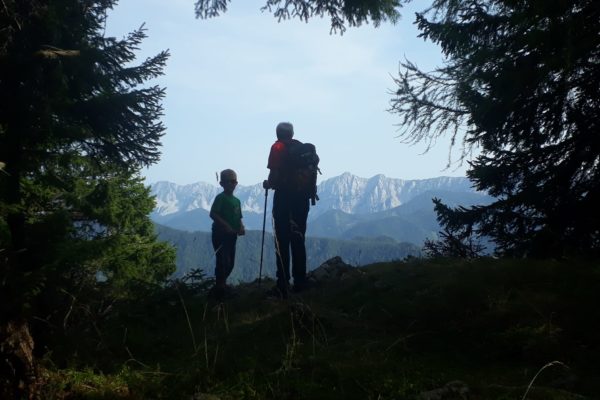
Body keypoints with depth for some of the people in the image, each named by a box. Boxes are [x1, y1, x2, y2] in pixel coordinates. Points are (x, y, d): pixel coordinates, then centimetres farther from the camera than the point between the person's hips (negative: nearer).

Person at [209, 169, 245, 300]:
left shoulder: (237, 201, 13)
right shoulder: (220, 198, -10)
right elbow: (213, 214, -20)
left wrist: (241, 228, -3)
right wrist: (226, 225, -26)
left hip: (231, 235, 8)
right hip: (220, 234, -8)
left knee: (230, 263, 12)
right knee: (223, 261, -12)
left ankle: (222, 285, 25)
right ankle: (219, 288, -6)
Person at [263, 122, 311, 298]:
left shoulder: (278, 147, -5)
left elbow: (274, 173, -14)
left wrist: (268, 184, 5)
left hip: (284, 196, -5)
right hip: (302, 197, 5)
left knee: (282, 242, -2)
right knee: (298, 240, 13)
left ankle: (283, 287, -5)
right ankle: (300, 282, 17)